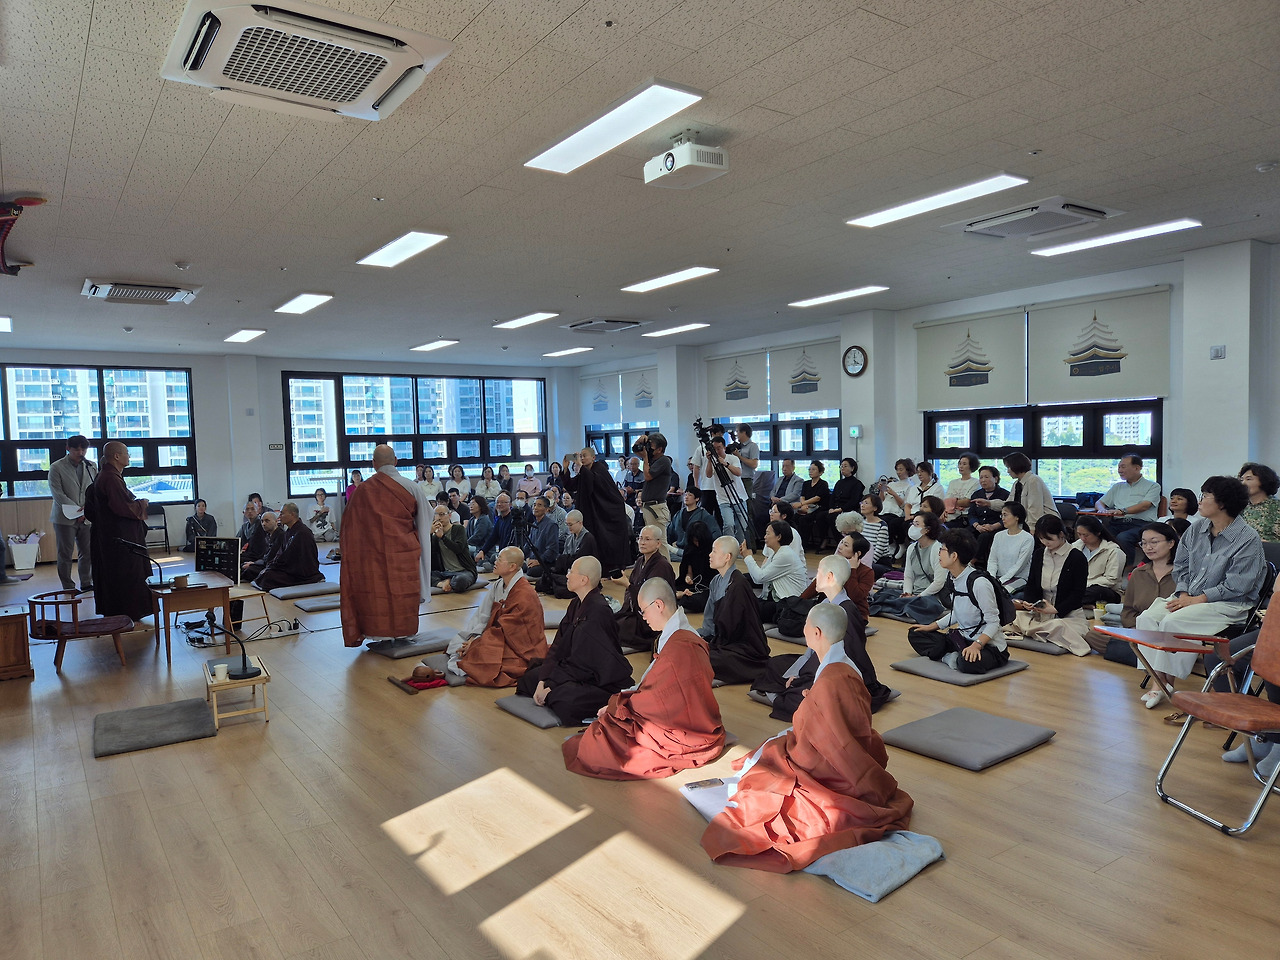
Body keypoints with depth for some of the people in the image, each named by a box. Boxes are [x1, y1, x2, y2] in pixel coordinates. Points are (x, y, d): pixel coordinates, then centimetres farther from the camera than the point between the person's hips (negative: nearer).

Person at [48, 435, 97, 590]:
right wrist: (77, 510, -14)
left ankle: (86, 584, 15)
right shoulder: (56, 467, -2)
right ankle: (68, 588, 8)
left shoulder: (91, 466, 11)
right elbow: (57, 494, -8)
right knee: (65, 554, 2)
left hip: (87, 517, 3)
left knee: (88, 552, 4)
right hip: (65, 517, -3)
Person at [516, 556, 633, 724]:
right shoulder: (576, 604, 5)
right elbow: (559, 646, 4)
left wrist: (549, 688, -17)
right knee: (531, 677, 9)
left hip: (606, 684, -10)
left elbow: (584, 663, -23)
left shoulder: (599, 612, -24)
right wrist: (542, 682, -7)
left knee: (566, 700, -35)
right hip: (582, 671, 10)